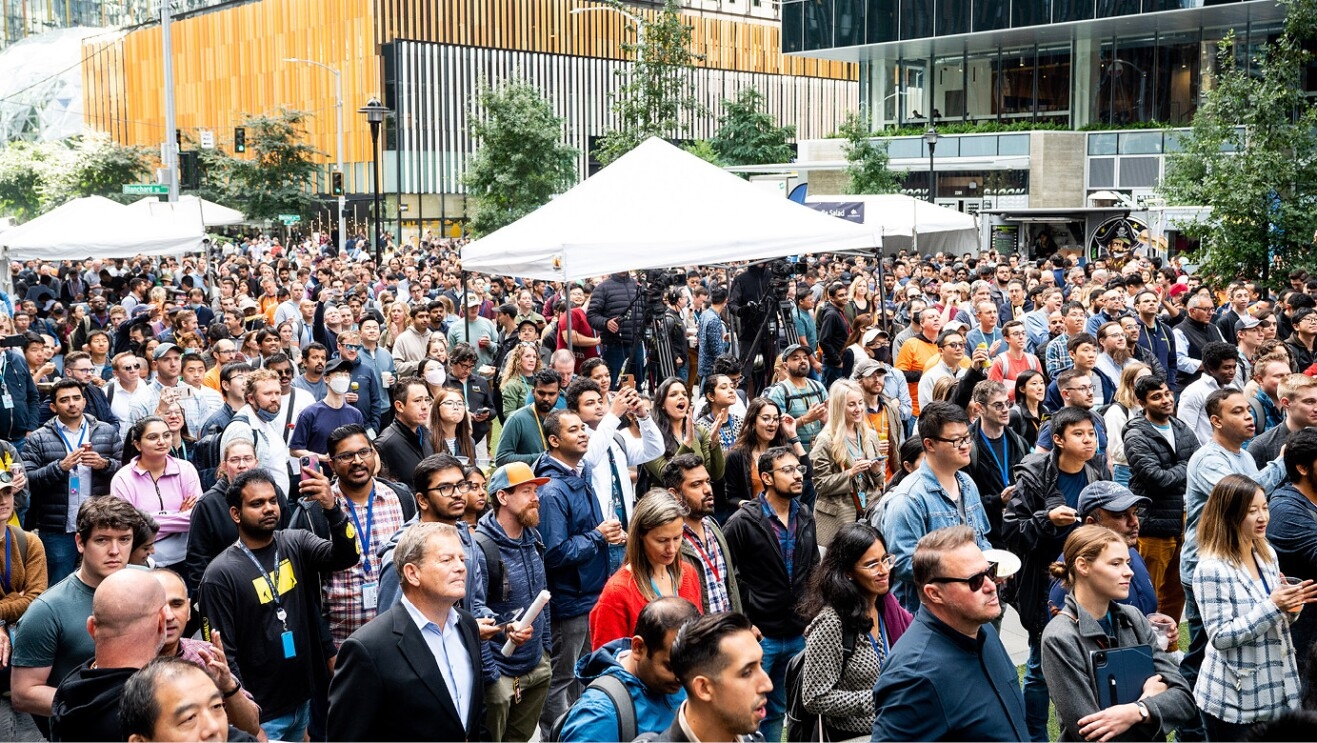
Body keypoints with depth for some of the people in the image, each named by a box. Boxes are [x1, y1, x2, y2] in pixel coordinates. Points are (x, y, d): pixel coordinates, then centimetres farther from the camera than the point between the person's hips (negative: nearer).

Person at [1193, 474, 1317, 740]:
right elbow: (1220, 637, -20)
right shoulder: (1212, 568, -18)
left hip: (1274, 691, 7)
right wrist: (1272, 606, -23)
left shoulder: (1267, 554, 6)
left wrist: (1291, 606, -6)